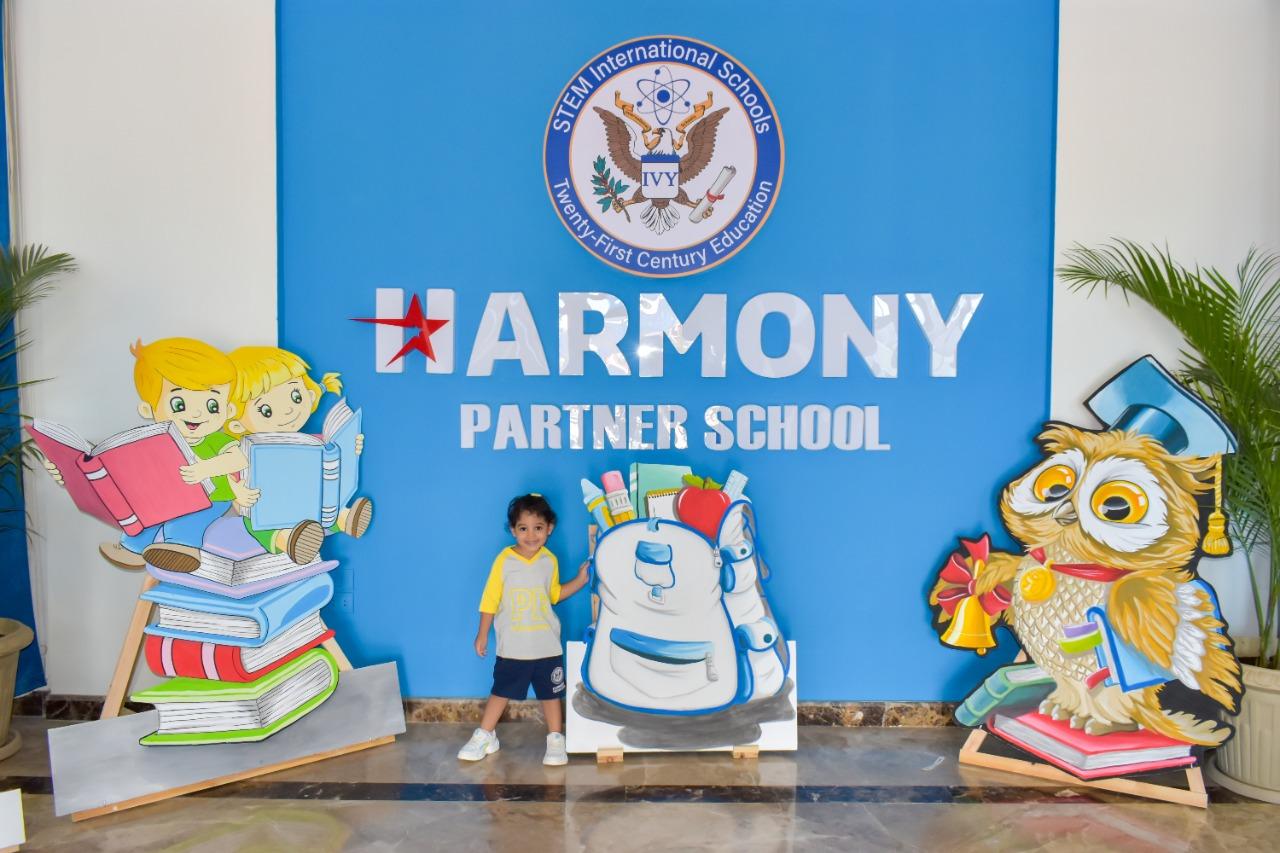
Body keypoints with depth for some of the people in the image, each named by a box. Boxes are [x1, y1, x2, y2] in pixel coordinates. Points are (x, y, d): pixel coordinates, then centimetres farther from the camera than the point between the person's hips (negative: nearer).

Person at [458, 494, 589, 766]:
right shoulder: (504, 560, -13)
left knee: (550, 693, 12)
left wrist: (580, 580, 2)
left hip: (546, 646, 2)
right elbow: (490, 600, -6)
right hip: (511, 647, -2)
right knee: (501, 691, 13)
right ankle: (485, 736, 30)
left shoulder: (550, 561, -4)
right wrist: (482, 635, -2)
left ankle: (556, 739, 26)